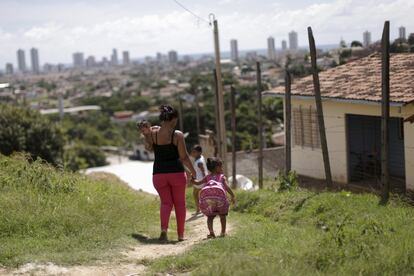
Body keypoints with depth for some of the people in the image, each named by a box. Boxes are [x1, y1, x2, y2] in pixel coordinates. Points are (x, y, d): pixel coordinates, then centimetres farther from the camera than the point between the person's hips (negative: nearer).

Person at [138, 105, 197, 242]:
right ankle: (180, 235, 16)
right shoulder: (178, 135, -10)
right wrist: (193, 172, 3)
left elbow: (149, 147, 16)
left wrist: (145, 134, 20)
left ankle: (164, 229, -14)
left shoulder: (153, 132, -2)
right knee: (179, 203, 13)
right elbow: (184, 157, -9)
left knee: (166, 202, 11)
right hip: (176, 172, -2)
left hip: (158, 173, 2)